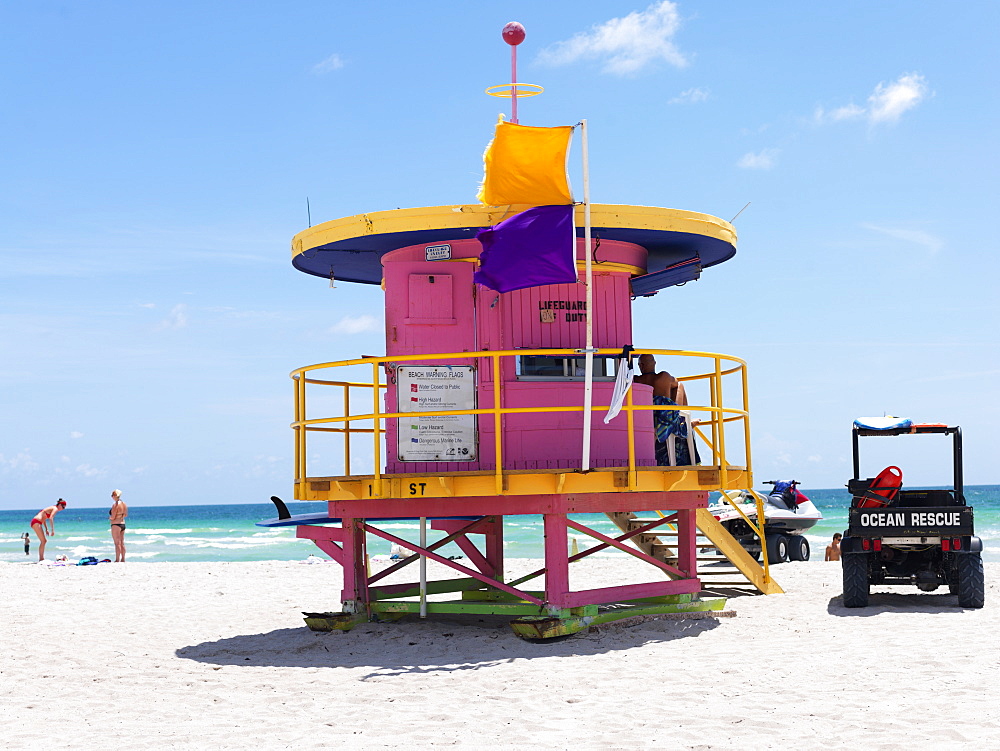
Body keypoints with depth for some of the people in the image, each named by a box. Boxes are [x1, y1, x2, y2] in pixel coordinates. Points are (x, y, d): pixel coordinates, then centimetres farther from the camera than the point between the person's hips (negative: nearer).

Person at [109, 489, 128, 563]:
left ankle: (117, 560, -2)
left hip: (116, 525, -8)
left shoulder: (115, 505, -17)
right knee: (122, 543, 13)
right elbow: (126, 515, 16)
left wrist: (109, 517, 3)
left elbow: (113, 517, -17)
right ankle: (123, 559, 17)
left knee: (117, 543, -4)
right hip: (123, 524, 8)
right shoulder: (124, 504, 6)